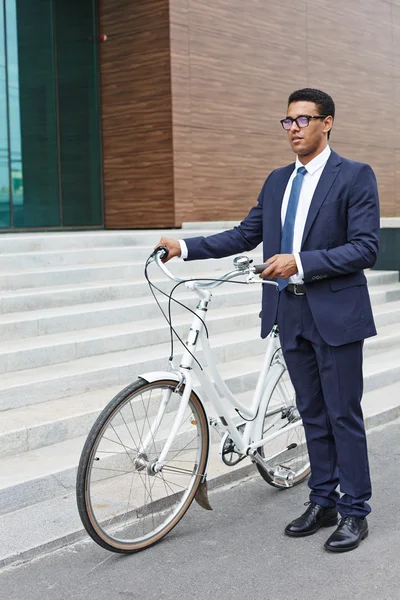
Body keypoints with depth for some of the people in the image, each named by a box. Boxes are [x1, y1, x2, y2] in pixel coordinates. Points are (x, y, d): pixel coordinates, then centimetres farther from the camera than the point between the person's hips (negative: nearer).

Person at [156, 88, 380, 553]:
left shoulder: (355, 176, -6)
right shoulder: (277, 181, 13)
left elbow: (365, 248, -13)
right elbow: (245, 236, 13)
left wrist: (300, 262, -22)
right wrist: (185, 247, 3)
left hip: (335, 312, -6)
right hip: (290, 312, 6)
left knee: (343, 415, 1)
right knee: (312, 414, 14)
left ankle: (354, 511, 14)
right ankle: (322, 502, 26)